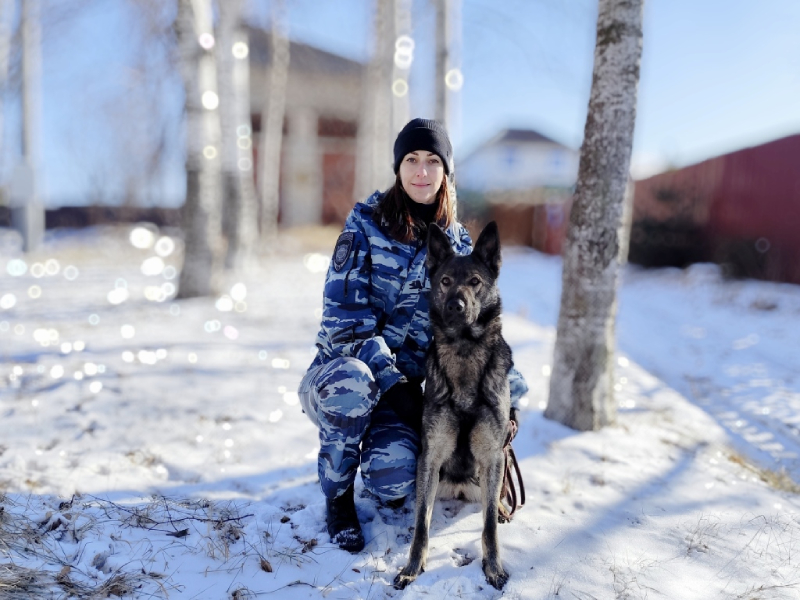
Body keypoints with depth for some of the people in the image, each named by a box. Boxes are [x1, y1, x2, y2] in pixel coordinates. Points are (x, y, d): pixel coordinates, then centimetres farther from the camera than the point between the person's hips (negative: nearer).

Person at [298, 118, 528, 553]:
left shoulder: (458, 243, 3)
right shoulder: (366, 223, -7)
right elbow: (345, 315, -14)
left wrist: (508, 388, -4)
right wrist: (390, 378, -21)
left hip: (403, 383, 2)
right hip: (341, 373, -2)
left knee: (393, 476, -28)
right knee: (353, 382, -40)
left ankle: (389, 471, 15)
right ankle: (338, 495, -9)